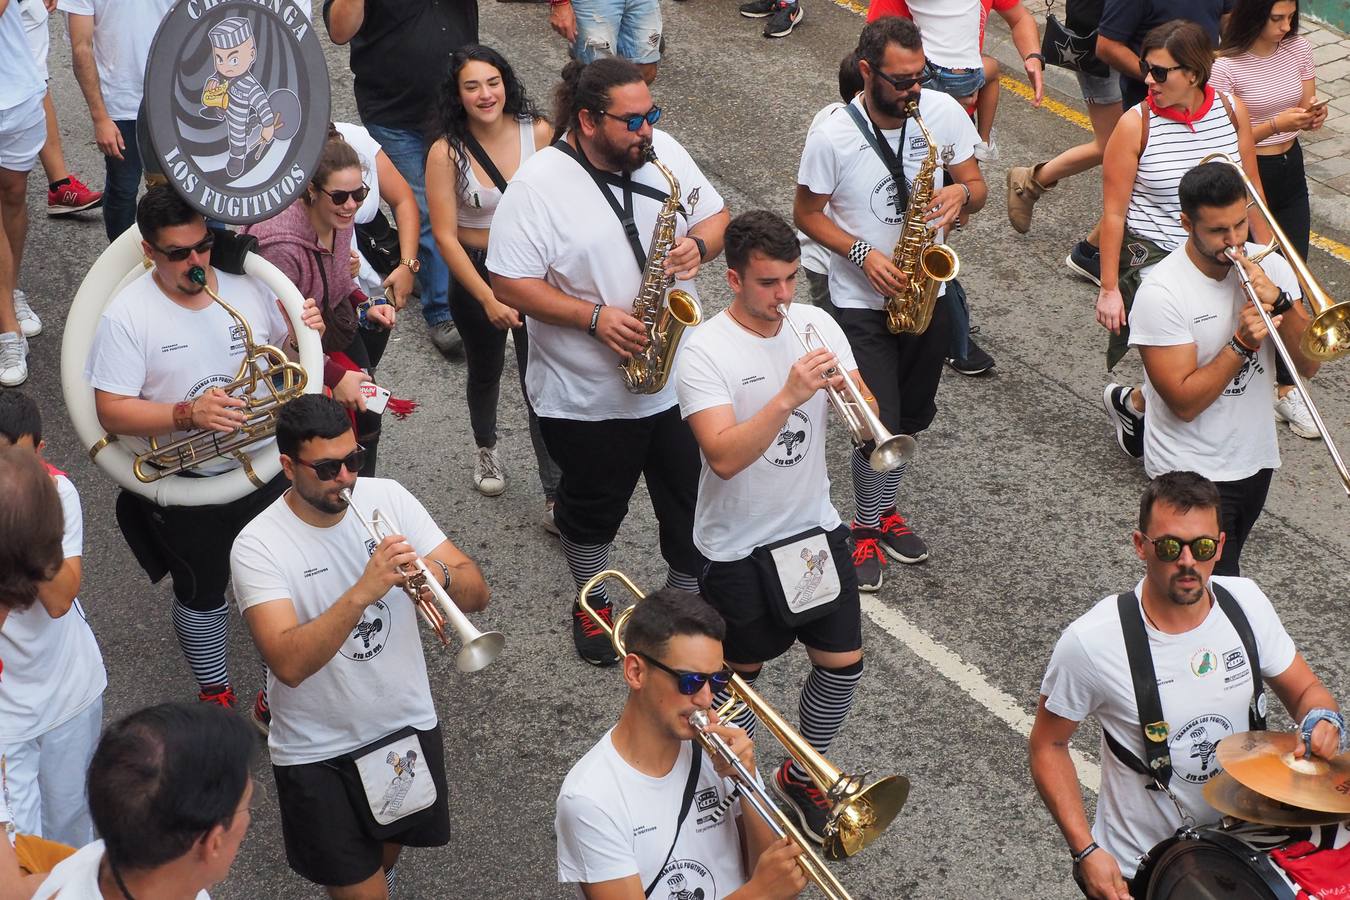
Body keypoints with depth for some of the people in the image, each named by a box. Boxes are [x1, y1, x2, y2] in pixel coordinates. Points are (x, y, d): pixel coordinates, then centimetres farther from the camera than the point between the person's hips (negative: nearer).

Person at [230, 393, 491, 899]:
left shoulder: (387, 498, -8)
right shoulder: (257, 547, -21)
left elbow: (476, 593, -9)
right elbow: (290, 664, -32)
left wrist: (438, 574, -31)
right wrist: (363, 592, -41)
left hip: (408, 725, 5)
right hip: (319, 752, -4)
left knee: (388, 850, 27)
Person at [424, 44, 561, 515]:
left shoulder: (538, 132, -13)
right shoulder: (446, 152, -16)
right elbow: (445, 236, -15)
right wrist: (488, 299, -22)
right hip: (476, 274, 0)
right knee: (485, 373, 23)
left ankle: (557, 500, 3)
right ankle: (485, 448, 53)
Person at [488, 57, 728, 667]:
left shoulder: (664, 154, -2)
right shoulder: (538, 186, -18)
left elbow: (717, 216, 8)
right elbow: (510, 283, -19)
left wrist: (700, 244, -16)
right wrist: (595, 316, -26)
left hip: (679, 378, 4)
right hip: (587, 395, -4)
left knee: (694, 500, 15)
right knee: (594, 507, 17)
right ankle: (592, 605, 43)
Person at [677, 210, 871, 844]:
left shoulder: (816, 325, -4)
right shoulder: (705, 351, -19)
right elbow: (724, 456, -31)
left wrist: (843, 387, -26)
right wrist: (790, 395, -39)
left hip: (814, 529, 5)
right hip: (738, 548, -4)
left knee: (843, 665, 9)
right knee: (740, 674, 13)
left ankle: (801, 777, 34)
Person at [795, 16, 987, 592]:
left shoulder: (944, 112, -9)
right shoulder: (832, 137, -19)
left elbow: (976, 187, 3)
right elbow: (807, 214, -7)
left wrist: (962, 192, -22)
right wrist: (863, 253, -21)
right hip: (862, 302, -4)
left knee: (913, 419, 18)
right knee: (883, 428, -9)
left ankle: (881, 508, 41)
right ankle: (867, 529, 16)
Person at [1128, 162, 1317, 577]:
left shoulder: (1270, 267, -4)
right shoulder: (1161, 293, -21)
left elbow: (1308, 365, -6)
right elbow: (1185, 403, -22)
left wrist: (1279, 302, -21)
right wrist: (1242, 343, -31)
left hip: (1255, 460, 6)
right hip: (1192, 473, -6)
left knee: (1222, 574, 23)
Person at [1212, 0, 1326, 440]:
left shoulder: (1298, 50, -2)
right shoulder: (1226, 67, -19)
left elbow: (1306, 108, 9)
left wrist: (1313, 116, -15)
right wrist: (1276, 125, -27)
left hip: (1291, 171, 5)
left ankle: (1287, 389, 14)